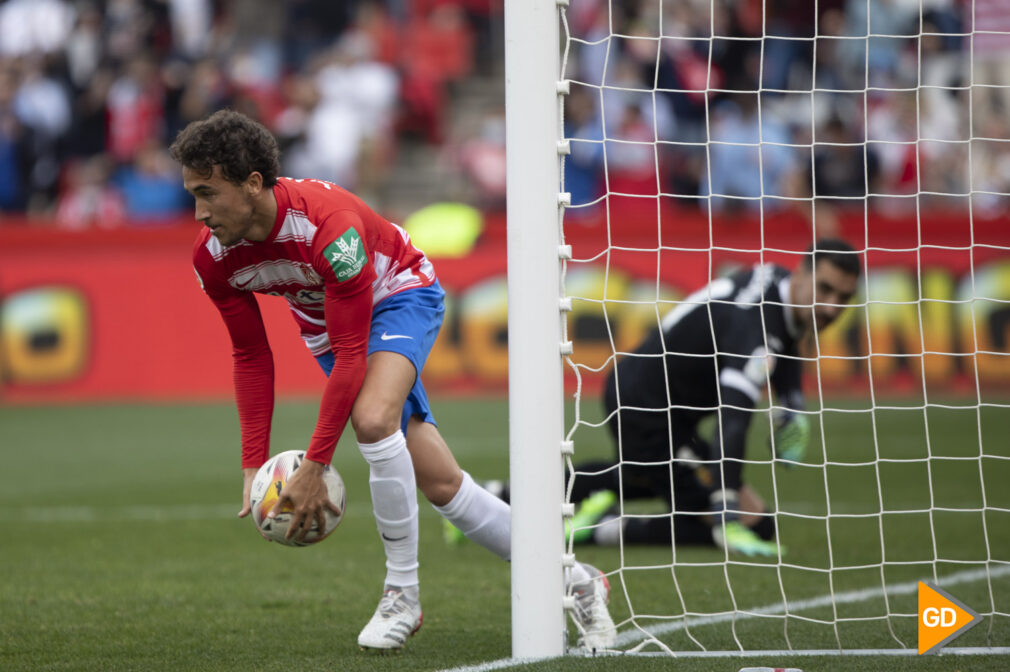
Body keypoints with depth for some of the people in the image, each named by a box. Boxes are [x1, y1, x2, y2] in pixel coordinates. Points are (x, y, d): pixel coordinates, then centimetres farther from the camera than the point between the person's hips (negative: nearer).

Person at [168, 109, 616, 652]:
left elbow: (351, 354, -33)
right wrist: (253, 465, -9)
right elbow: (251, 357, -4)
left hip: (399, 295, -6)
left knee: (372, 418, -36)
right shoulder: (213, 257, -19)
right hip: (327, 326, 6)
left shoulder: (327, 225, -38)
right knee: (441, 486, 0)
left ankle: (402, 593, -21)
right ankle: (574, 581, 13)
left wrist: (314, 465, -33)